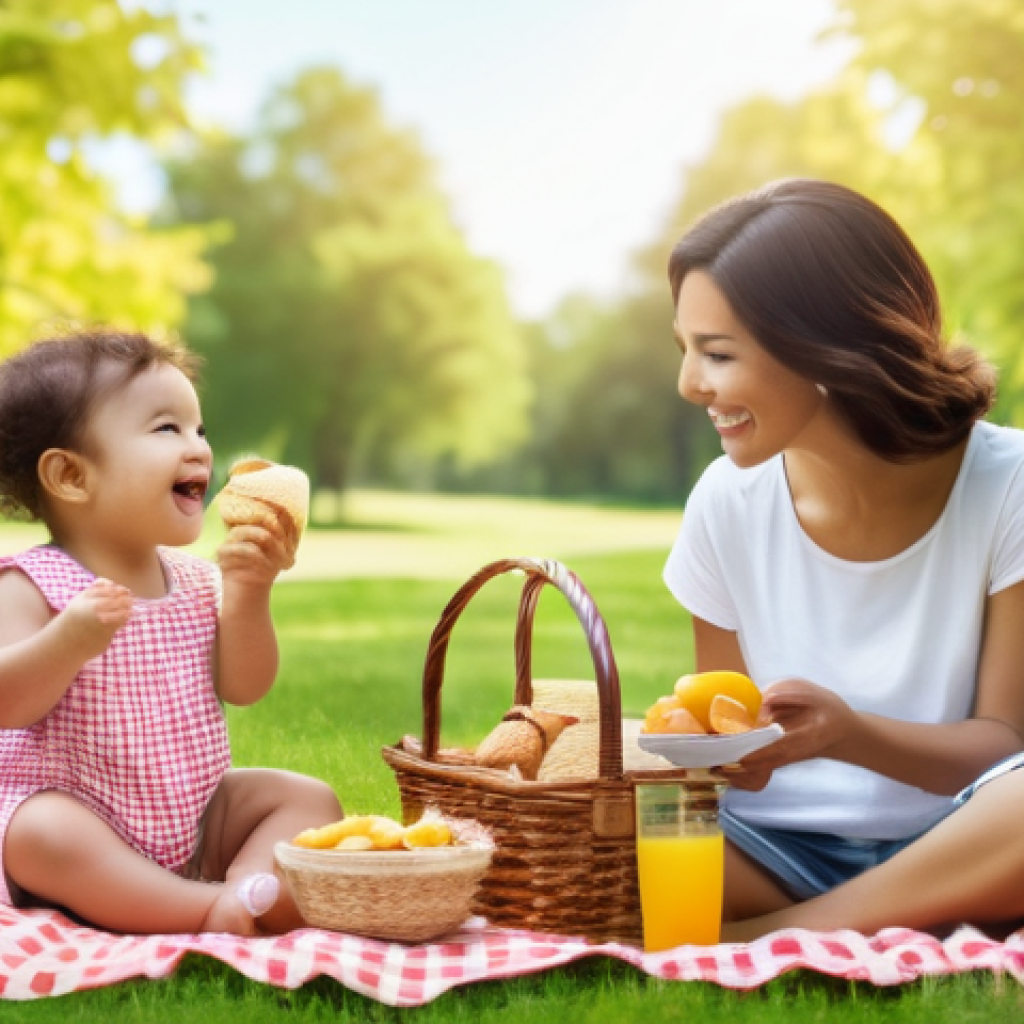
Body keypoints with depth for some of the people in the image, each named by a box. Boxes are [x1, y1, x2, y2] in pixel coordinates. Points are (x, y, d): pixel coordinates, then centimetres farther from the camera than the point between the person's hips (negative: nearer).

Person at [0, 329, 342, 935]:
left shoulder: (197, 581, 5)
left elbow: (244, 687, -2)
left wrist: (249, 593, -16)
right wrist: (69, 640, -39)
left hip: (192, 813, 6)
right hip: (79, 813, -6)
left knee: (309, 798, -3)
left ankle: (252, 889, -28)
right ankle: (208, 910, -36)